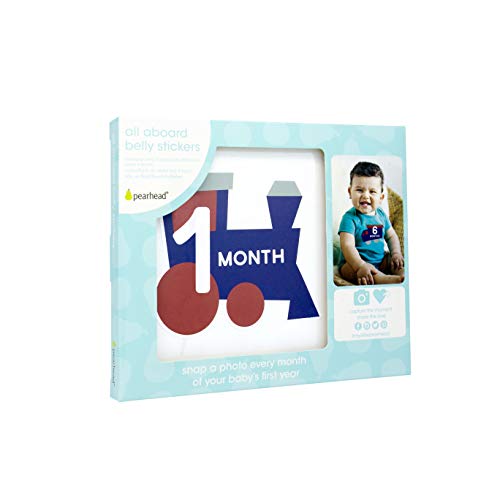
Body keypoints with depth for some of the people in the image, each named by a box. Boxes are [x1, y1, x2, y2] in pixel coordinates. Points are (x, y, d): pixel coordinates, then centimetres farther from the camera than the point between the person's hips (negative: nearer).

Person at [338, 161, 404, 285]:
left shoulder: (381, 214, 5)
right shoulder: (350, 218, -16)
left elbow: (391, 236, 16)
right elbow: (347, 245, -26)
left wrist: (396, 254, -4)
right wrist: (361, 266, -39)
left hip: (380, 261, 8)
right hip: (353, 263, -8)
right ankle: (389, 280, -55)